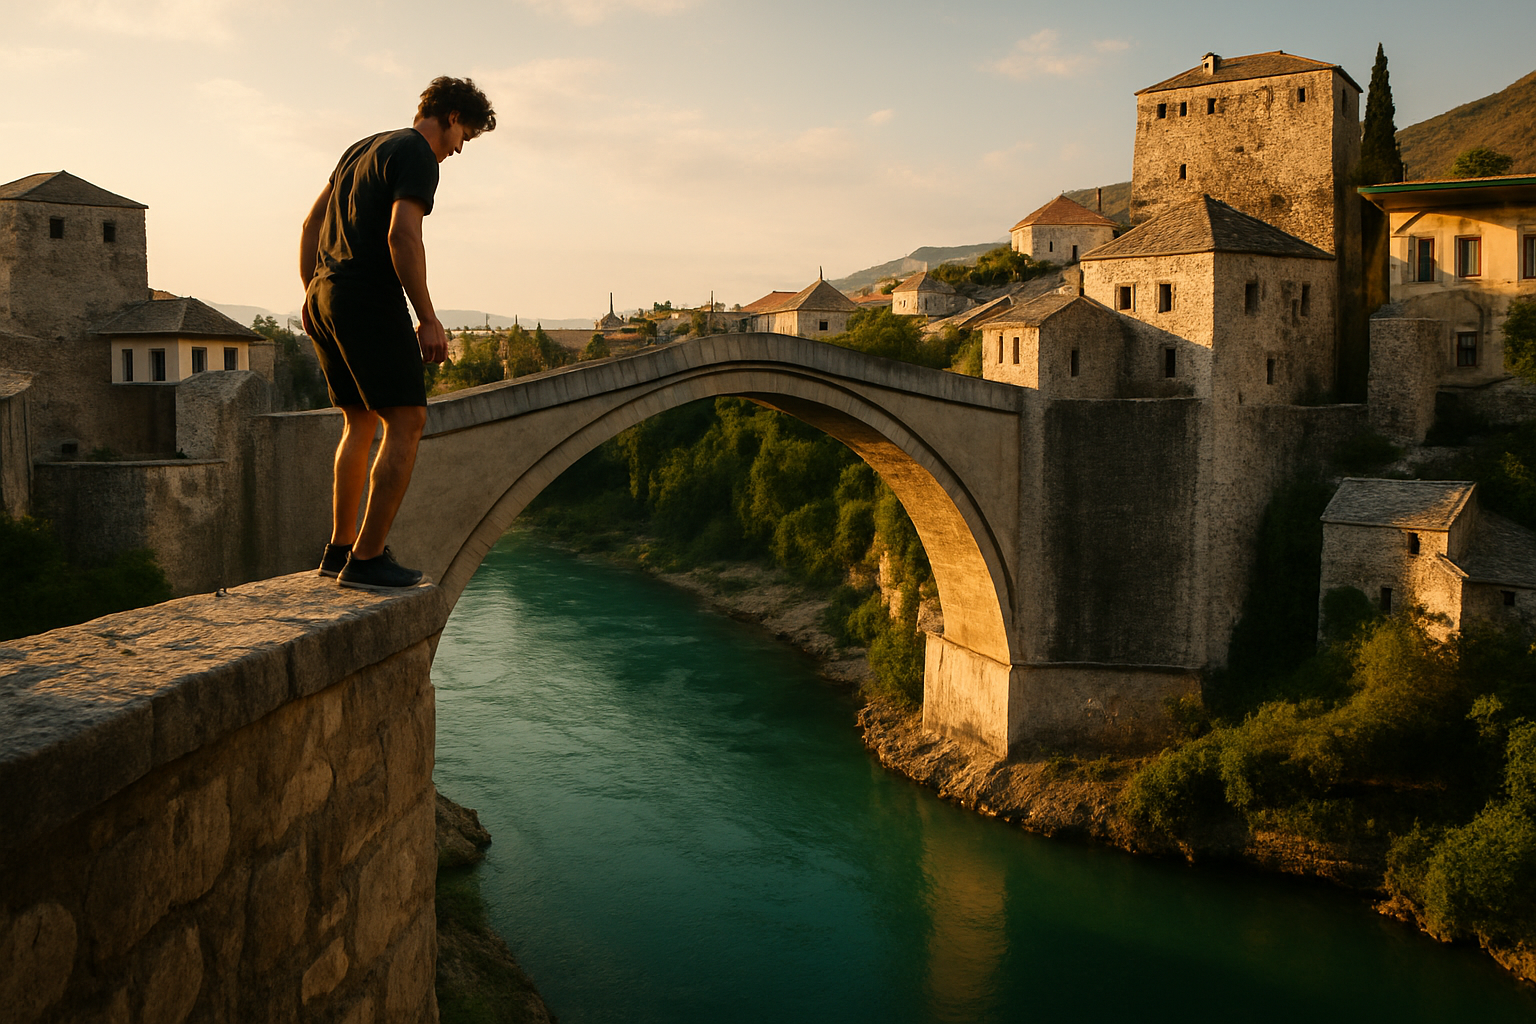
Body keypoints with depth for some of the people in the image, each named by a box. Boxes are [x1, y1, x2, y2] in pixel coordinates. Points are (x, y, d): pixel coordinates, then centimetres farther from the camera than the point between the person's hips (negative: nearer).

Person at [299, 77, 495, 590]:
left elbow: (311, 225, 25)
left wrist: (312, 298, 26)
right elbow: (402, 235, -20)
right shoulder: (418, 156, -6)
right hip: (368, 299, -10)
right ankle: (366, 559, -8)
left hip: (324, 299, 10)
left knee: (361, 421, 18)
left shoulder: (363, 149, 23)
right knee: (406, 421, -6)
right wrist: (428, 319, -19)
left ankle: (341, 548, 22)